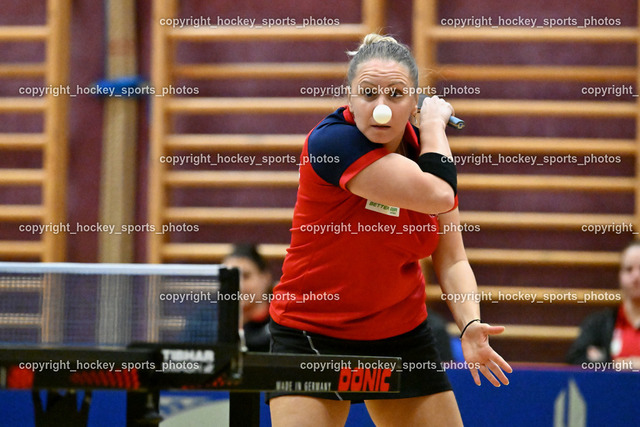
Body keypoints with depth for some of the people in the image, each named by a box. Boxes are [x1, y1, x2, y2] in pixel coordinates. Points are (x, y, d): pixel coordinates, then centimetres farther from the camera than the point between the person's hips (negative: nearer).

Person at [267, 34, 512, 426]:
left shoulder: (427, 151, -1)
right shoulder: (330, 141, -22)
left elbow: (451, 260, -2)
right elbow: (436, 195, -29)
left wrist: (470, 325, -21)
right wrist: (435, 123, -11)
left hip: (402, 335, 6)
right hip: (310, 335, -5)